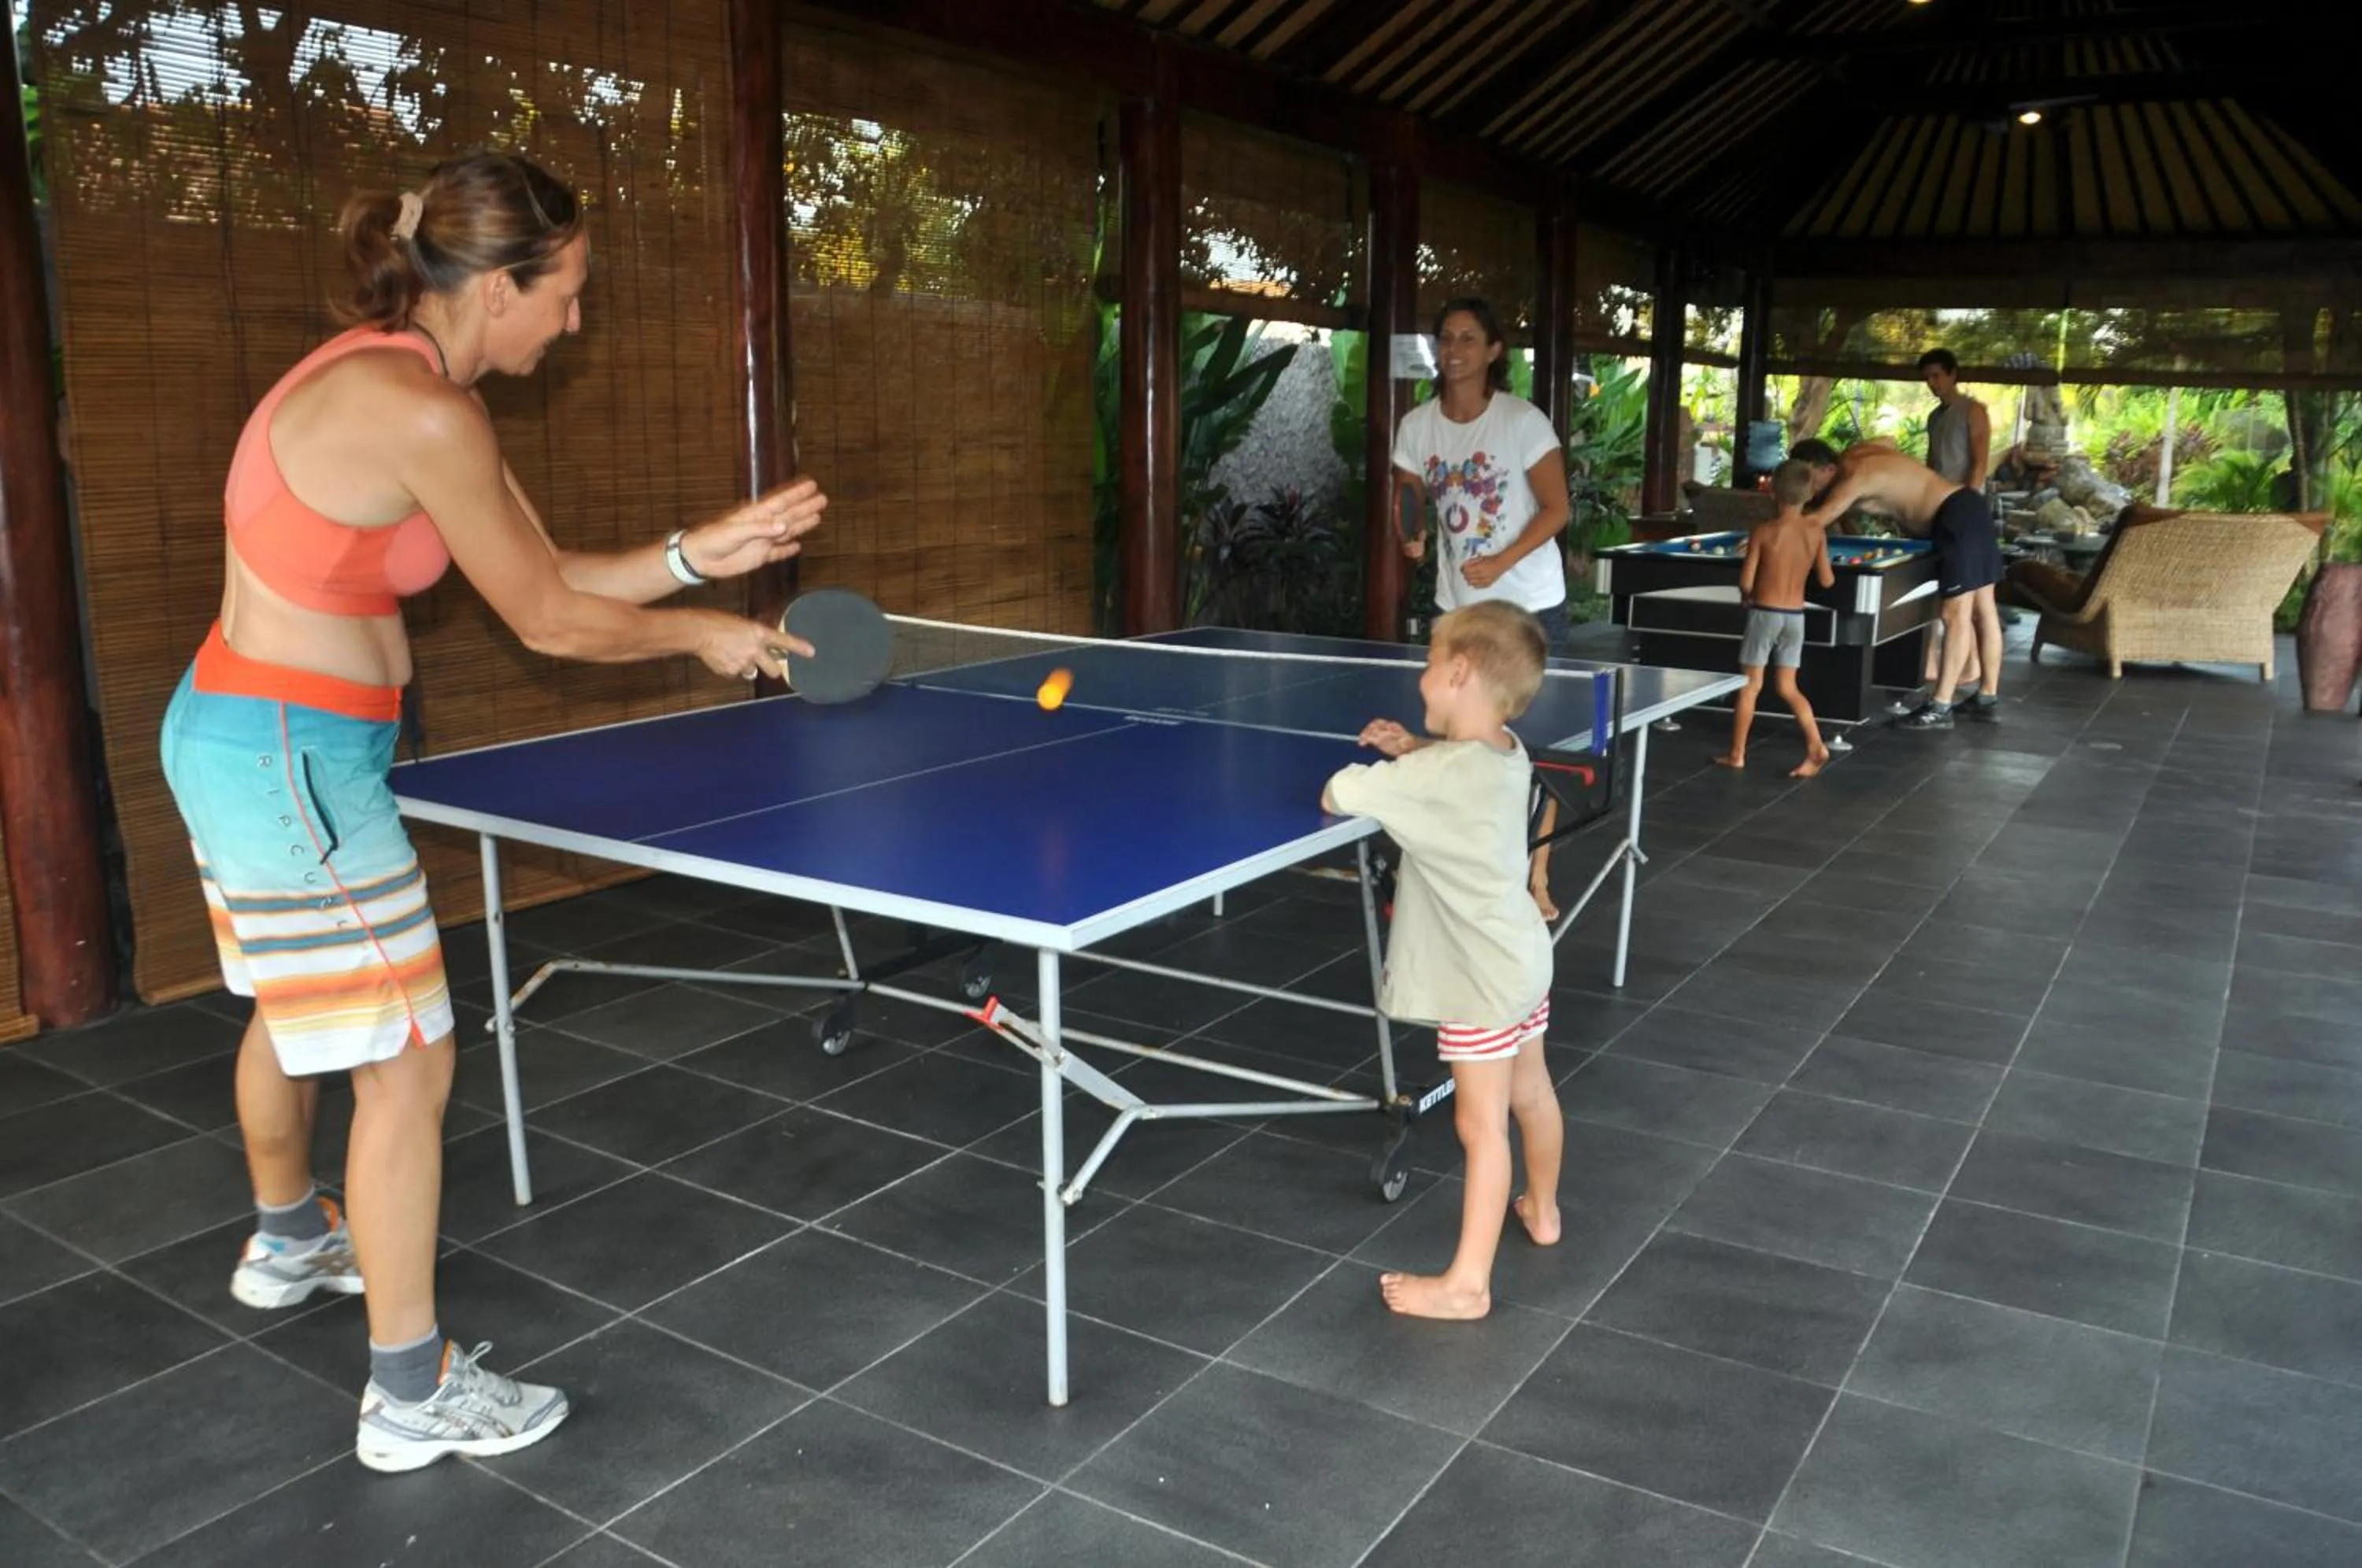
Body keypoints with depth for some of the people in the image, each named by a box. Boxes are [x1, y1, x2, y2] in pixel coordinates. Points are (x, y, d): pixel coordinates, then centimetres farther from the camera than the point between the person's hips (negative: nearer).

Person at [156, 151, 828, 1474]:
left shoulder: (405, 380, 7)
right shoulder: (422, 415, -24)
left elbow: (549, 572, 8)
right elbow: (552, 622, -16)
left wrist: (699, 553, 0)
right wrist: (705, 639, -1)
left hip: (235, 735, 11)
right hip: (293, 760, -11)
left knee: (295, 1007, 28)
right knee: (407, 1063, -2)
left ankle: (288, 1243, 54)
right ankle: (415, 1395, 13)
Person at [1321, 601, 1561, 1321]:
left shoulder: (1440, 775, -27)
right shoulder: (1505, 753, -1)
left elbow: (1337, 795, -20)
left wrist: (1380, 768, 2)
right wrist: (1415, 748, 3)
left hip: (1482, 978, -9)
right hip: (1518, 955, 9)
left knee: (1482, 1126, -2)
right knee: (1531, 1093, 26)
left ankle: (1467, 1283, 7)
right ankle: (1542, 1210, 47)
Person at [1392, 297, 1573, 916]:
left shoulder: (1523, 421, -12)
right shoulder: (1416, 426, 0)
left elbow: (1557, 509, -10)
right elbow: (1410, 503, 9)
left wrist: (1502, 562, -23)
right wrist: (1412, 536, -14)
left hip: (1528, 603, -4)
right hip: (1456, 605, 4)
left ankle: (1536, 876, 12)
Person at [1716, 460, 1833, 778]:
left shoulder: (1762, 531, -11)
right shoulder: (1817, 533, -1)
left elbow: (1746, 582, -11)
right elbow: (1827, 581, 3)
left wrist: (1749, 600, 11)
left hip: (1765, 614, -3)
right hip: (1795, 617, 3)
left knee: (1750, 686, 5)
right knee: (1787, 688, 12)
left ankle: (1737, 754, 12)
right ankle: (1816, 747, -1)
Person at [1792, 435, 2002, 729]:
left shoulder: (1854, 477, -17)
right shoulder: (1855, 454, 11)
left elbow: (1815, 522, -26)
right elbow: (1887, 442, 34)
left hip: (1957, 518, -10)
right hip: (1970, 510, 10)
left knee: (1956, 614, -11)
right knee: (1983, 609, 11)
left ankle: (1940, 708, -13)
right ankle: (1988, 697, 17)